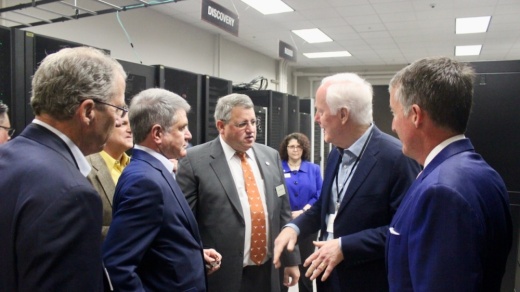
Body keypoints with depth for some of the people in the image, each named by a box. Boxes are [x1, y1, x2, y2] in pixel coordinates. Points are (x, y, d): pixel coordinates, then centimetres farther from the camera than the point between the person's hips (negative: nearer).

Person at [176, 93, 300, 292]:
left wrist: (291, 259, 10)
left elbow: (283, 212, 10)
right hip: (221, 276, -4)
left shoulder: (271, 156, 6)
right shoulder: (194, 160, -9)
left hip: (268, 274, 5)